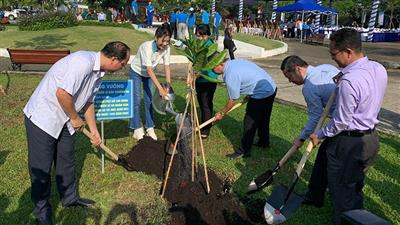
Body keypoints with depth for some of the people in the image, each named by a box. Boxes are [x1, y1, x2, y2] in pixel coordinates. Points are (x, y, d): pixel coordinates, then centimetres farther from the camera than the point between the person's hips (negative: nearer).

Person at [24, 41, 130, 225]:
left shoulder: (98, 73, 4)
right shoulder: (83, 62, -27)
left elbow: (88, 102, 14)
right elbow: (62, 93, -32)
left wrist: (94, 131, 18)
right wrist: (75, 118, -14)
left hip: (63, 119, 9)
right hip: (42, 117, -9)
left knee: (67, 160, 18)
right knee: (41, 167, 4)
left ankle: (69, 197, 36)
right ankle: (42, 209, 23)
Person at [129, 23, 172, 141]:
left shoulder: (166, 48, -22)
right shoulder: (146, 47, -36)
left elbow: (167, 67, -16)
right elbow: (149, 70, -38)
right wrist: (160, 88, -40)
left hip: (148, 74, 4)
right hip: (136, 72, -4)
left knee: (149, 100, 3)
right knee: (136, 99, -6)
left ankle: (150, 128, 13)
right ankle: (137, 128, 5)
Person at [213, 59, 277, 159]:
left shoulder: (230, 76, -22)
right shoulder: (234, 61, 4)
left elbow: (233, 100, -12)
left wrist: (221, 113, 1)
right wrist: (249, 94, 21)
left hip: (262, 94, -10)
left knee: (249, 123, 1)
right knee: (263, 119, 24)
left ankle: (244, 151, 10)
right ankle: (264, 142, 42)